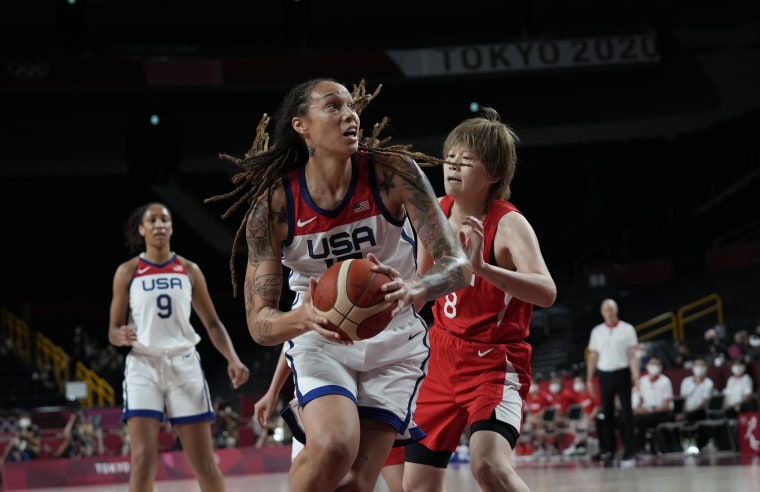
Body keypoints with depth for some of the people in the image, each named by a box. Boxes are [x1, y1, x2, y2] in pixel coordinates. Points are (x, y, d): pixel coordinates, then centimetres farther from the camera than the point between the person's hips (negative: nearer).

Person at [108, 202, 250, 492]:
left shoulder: (189, 270, 7)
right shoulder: (127, 272, 3)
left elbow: (212, 324, 9)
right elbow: (113, 331, 4)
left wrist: (233, 359, -7)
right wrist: (122, 336, -21)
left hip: (185, 365, 2)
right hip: (144, 367, -1)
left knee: (204, 463, 2)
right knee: (143, 459, -14)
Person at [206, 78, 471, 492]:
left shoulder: (393, 172, -16)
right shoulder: (273, 203, -15)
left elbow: (457, 264, -21)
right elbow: (258, 323, -16)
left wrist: (412, 290, -45)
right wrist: (303, 317, -39)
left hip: (394, 346, 1)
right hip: (321, 343, -1)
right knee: (333, 447, -29)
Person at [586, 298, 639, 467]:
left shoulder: (627, 329, 1)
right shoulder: (597, 331, 9)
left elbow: (632, 355, -3)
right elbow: (593, 356, 11)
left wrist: (635, 376, -15)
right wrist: (589, 379, 7)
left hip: (622, 373, -3)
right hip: (604, 375, 3)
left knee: (626, 413, -4)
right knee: (606, 414, 5)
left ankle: (629, 453, -4)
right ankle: (608, 451, 12)